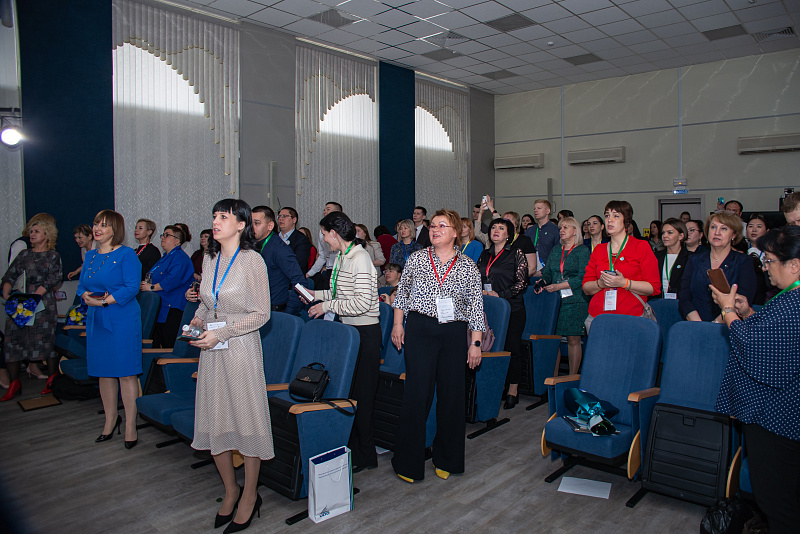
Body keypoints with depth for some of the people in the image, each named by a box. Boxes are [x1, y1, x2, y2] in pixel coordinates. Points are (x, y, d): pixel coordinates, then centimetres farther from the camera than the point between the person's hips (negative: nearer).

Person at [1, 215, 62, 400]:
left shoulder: (53, 256, 6)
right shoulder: (23, 255, 19)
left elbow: (52, 280, -6)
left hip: (43, 304, -5)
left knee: (46, 340, -7)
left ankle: (53, 380, 6)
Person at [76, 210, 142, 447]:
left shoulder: (126, 254, -6)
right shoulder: (90, 256, 16)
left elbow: (132, 287, -13)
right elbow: (82, 285, 18)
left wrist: (104, 301, -17)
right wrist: (86, 296, -4)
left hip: (122, 320, -7)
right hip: (96, 320, 7)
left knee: (126, 372, -4)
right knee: (103, 371, 12)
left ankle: (130, 425, 5)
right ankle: (111, 419, 27)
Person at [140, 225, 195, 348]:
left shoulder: (180, 257, -11)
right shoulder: (166, 257, 21)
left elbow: (173, 279, -24)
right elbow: (154, 277, 31)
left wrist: (153, 287, -17)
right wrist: (145, 284, 11)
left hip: (171, 309, -10)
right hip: (158, 309, 10)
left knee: (169, 346, -6)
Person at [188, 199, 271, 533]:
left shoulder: (252, 260, -10)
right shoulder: (210, 258, 10)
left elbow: (261, 314, -11)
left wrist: (221, 332, -16)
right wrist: (197, 320, 0)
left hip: (241, 347, -6)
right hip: (211, 350, 7)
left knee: (247, 420, 3)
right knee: (213, 421, 12)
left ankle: (249, 496, 22)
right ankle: (230, 490, 32)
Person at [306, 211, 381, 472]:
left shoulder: (360, 258, -17)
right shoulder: (341, 257, 12)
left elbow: (363, 302, -23)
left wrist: (328, 306, -17)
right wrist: (317, 295, 20)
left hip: (365, 332, -9)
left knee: (361, 393, -1)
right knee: (346, 389, 14)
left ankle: (365, 455, 12)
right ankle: (352, 445, 28)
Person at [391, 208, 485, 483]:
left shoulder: (468, 266, 4)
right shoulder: (417, 258, 5)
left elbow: (476, 306, 4)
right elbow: (402, 292, 13)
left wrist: (476, 342, 0)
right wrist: (398, 324, 7)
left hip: (454, 333, 1)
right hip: (419, 329, -1)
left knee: (452, 393, 6)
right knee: (417, 391, -2)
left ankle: (446, 459, 25)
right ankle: (408, 462, 12)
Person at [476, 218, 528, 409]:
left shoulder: (516, 254, 1)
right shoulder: (484, 255, 15)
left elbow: (521, 283, -5)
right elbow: (477, 280, 21)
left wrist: (500, 295, -12)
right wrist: (482, 292, 1)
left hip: (511, 308, -4)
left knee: (511, 347, -2)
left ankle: (513, 390, 8)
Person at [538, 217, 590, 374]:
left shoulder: (583, 251, -1)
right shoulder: (555, 251, 17)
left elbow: (582, 278, -11)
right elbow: (547, 272, 15)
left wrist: (558, 286, -16)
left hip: (574, 301, -5)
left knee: (573, 339, -1)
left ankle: (572, 377, 8)